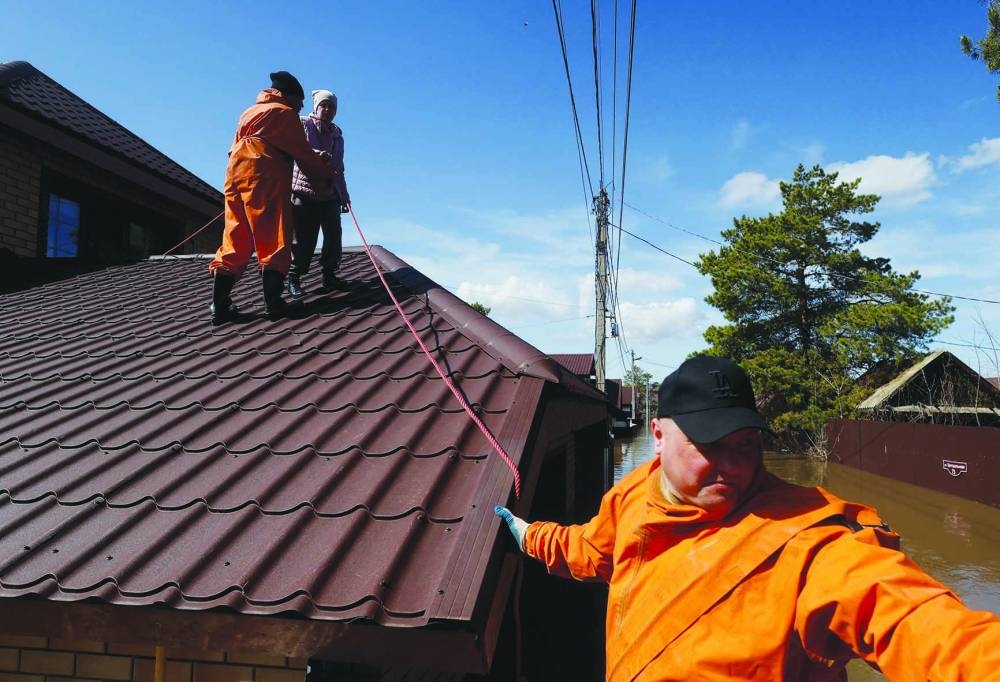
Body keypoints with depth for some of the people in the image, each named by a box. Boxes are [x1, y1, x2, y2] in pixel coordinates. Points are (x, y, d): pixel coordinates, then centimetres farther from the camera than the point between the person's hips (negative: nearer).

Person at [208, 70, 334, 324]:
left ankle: (220, 305, -2)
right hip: (264, 178, -7)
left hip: (235, 175, 7)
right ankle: (274, 302, -15)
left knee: (235, 241, 4)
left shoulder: (249, 112, 29)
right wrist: (327, 173, 19)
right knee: (274, 240, -8)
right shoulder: (284, 112, 7)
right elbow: (303, 153, 6)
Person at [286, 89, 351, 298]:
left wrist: (344, 195, 21)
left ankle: (329, 276, 16)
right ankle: (294, 278, 4)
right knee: (305, 239, -7)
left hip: (330, 194, 6)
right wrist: (317, 154, -39)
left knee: (334, 236, 3)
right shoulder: (303, 124, 0)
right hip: (305, 192, -6)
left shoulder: (336, 133, 18)